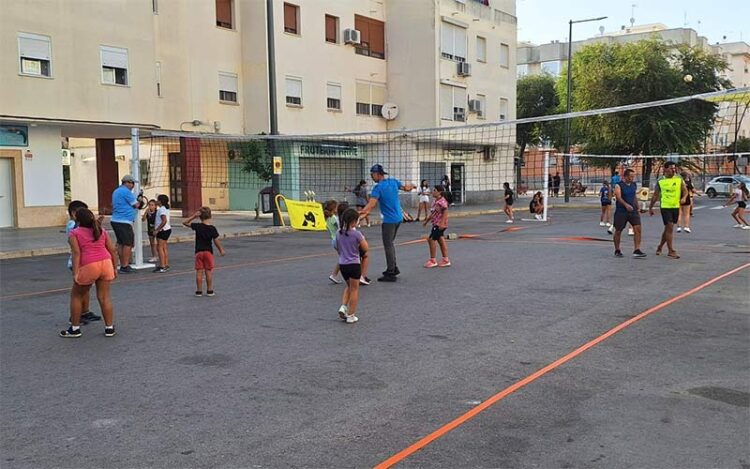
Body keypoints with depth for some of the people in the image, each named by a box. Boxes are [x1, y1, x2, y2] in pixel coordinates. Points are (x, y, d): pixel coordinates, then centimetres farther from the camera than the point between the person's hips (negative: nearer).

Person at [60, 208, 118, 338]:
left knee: (76, 296, 15)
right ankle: (109, 328, 11)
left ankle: (75, 329, 19)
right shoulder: (102, 231, 15)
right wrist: (114, 268, 17)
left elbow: (76, 253, -10)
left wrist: (75, 273, -13)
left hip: (88, 266, -4)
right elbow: (112, 250, 11)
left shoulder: (74, 233, 3)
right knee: (104, 297, 10)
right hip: (106, 263, 4)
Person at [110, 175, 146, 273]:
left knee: (121, 243, 12)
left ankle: (122, 265, 17)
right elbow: (136, 205, -7)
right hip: (124, 221, -10)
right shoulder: (126, 191, -12)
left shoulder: (116, 191, 20)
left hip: (116, 220, 10)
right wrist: (140, 200, 14)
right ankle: (125, 266, -6)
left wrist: (138, 201, 16)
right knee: (128, 244, -6)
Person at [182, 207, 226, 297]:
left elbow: (184, 222, 0)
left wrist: (193, 217, -6)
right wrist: (221, 250, 7)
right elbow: (216, 241, -4)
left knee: (199, 272, 6)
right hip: (208, 252, 0)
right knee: (208, 272, 6)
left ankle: (199, 291, 9)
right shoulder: (212, 228, -7)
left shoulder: (197, 226, -7)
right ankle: (209, 291, 10)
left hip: (198, 252, 0)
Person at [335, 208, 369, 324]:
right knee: (354, 289, 8)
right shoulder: (356, 234, -16)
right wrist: (362, 238, 6)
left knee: (349, 286, 26)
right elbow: (365, 248, -9)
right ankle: (350, 316, 10)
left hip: (342, 264, 5)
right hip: (354, 264, -5)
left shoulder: (338, 233, 0)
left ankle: (343, 307, 11)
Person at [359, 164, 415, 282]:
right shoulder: (393, 181, 5)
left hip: (389, 220, -8)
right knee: (390, 244, 21)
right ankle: (394, 268, 28)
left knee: (388, 246, -2)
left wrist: (361, 212, -33)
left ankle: (391, 274, 2)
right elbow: (406, 188, 18)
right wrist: (410, 186, 34)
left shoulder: (378, 188, -16)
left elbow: (372, 204, -28)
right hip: (398, 218, 8)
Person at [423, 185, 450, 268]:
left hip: (439, 224, -10)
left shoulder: (442, 201, -17)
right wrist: (426, 221, 26)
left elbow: (445, 212, -22)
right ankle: (445, 260, 18)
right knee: (441, 240, 12)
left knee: (431, 239, -7)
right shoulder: (435, 201, 14)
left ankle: (432, 260, 2)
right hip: (436, 224, 10)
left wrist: (442, 223, -29)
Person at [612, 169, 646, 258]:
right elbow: (618, 197, -23)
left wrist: (637, 209, 20)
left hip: (633, 211, 5)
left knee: (637, 229, -10)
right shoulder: (619, 186, -9)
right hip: (621, 211, -5)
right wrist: (626, 205, -39)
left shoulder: (634, 185, 10)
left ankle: (636, 250, -10)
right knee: (618, 231, 5)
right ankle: (617, 251, 21)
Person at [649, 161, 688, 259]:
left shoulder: (679, 179, 3)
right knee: (669, 228, -11)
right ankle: (671, 251, -7)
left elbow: (685, 190, 6)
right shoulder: (660, 182, -1)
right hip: (665, 207, -3)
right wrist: (650, 207, 10)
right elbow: (655, 195, 7)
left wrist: (683, 198, -16)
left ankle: (660, 246, 32)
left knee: (668, 228, 13)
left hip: (676, 207, 3)